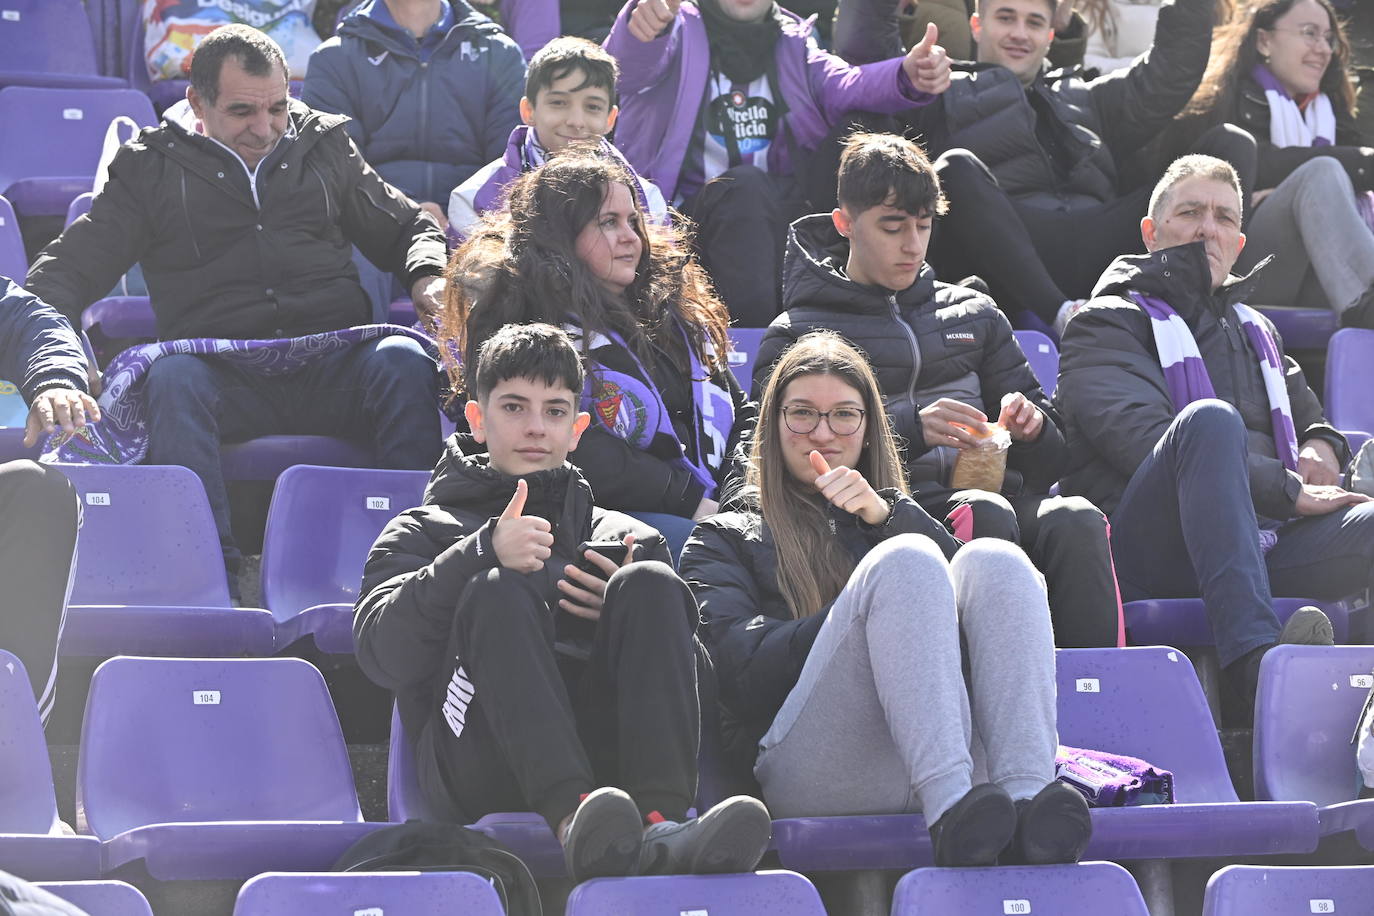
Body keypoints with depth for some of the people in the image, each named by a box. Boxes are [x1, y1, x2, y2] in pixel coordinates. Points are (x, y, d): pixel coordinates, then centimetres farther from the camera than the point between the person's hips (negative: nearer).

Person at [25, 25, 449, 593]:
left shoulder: (324, 146, 20)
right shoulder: (151, 168, 14)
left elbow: (407, 226, 29)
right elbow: (72, 266, 11)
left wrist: (428, 276, 4)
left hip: (335, 369, 1)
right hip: (222, 374, -1)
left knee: (404, 361, -31)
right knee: (171, 379, -36)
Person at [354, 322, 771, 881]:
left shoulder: (619, 534, 32)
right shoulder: (423, 532, 25)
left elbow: (691, 663, 18)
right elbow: (381, 656, 1)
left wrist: (635, 608, -3)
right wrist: (480, 554, -13)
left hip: (605, 746, 2)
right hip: (479, 766, -2)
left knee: (650, 583, -20)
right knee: (499, 591, -27)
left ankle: (661, 824, -43)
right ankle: (573, 818, -52)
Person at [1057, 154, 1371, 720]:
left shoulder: (1254, 332, 33)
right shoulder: (1108, 323, 11)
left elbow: (1311, 420, 38)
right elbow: (1140, 441, -6)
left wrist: (1321, 447, 9)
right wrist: (1290, 491, -11)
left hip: (1262, 546, 5)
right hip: (1149, 554, -5)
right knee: (1209, 417, -35)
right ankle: (1254, 662, -50)